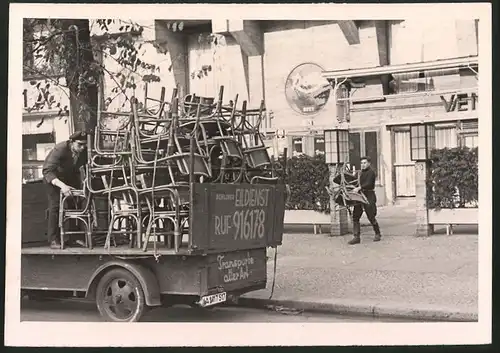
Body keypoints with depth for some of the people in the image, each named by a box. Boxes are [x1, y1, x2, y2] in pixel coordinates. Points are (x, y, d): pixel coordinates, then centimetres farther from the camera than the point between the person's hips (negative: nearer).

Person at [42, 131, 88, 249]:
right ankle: (53, 239, -8)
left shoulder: (85, 151, -21)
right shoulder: (60, 149, -35)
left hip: (72, 176, 5)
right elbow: (47, 171, -41)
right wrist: (61, 185, -53)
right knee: (55, 206, -14)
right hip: (53, 177, -4)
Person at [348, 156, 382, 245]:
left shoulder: (371, 172, -7)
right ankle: (356, 237, 0)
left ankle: (377, 234, 20)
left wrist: (359, 188, -31)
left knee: (371, 217, -1)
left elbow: (369, 184, -20)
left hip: (369, 196, -7)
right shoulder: (361, 172, 19)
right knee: (355, 216, -1)